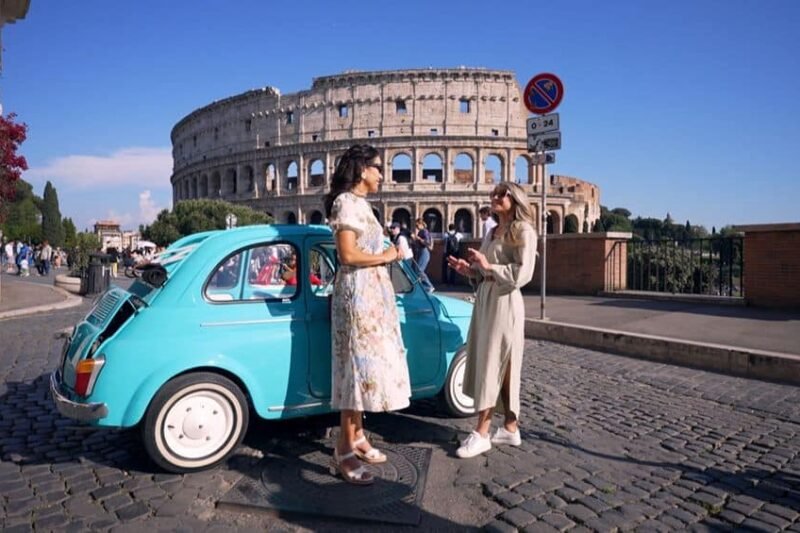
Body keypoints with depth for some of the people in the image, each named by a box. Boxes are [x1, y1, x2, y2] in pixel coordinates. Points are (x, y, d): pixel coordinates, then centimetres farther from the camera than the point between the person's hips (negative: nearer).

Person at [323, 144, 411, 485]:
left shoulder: (359, 203, 16)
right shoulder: (347, 202, -12)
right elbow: (348, 255, -20)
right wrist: (385, 257, -10)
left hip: (371, 294, 10)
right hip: (358, 293, -10)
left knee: (366, 365, 13)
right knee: (359, 366, -8)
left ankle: (357, 436, 24)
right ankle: (344, 452, 0)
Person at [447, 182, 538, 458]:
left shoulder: (523, 231, -6)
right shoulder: (493, 231, 17)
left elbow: (522, 274, -17)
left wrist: (488, 266, -18)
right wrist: (469, 269, 3)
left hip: (504, 302, -8)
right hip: (485, 299, 8)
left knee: (494, 364, -5)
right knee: (499, 366, 10)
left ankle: (482, 433, 1)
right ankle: (510, 428, 20)